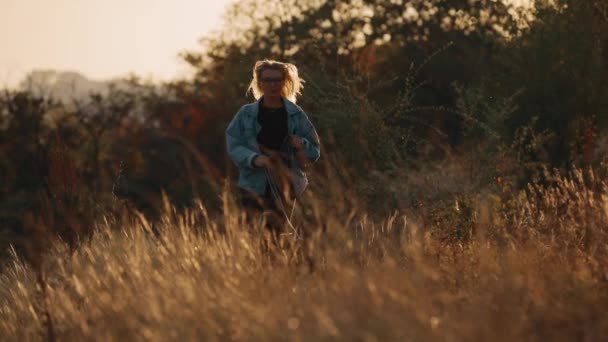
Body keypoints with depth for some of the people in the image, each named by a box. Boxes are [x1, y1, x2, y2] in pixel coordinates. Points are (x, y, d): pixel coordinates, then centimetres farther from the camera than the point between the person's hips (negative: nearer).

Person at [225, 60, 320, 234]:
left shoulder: (296, 114, 6)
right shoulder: (246, 114, 4)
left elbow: (314, 151, 9)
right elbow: (234, 145, -2)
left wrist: (301, 145, -13)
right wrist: (253, 158, -20)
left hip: (285, 188, 1)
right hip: (254, 188, -1)